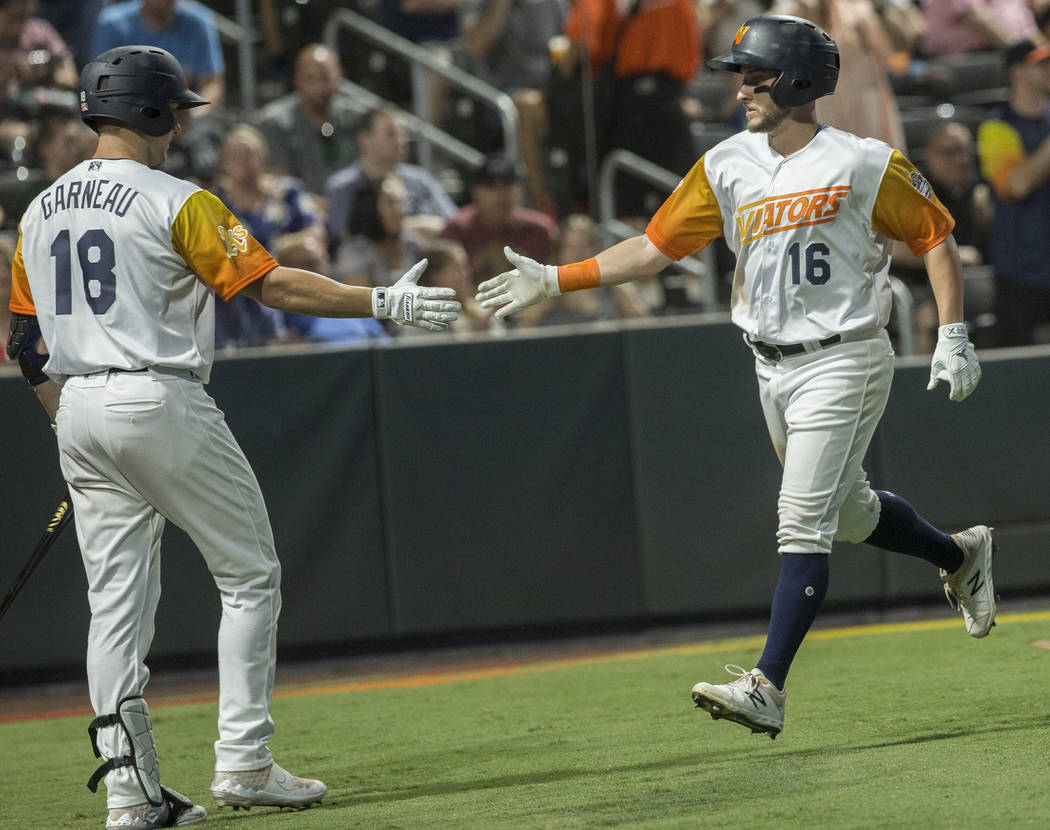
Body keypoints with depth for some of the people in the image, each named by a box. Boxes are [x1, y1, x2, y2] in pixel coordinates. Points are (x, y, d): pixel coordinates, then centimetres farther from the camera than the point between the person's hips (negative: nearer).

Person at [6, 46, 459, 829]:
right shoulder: (175, 202, -9)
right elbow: (270, 283, -15)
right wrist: (381, 302, -12)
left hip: (79, 412, 6)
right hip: (162, 404, -6)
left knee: (116, 602, 7)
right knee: (250, 575, 6)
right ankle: (244, 764, 1)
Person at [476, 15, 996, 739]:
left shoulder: (861, 164, -12)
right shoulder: (728, 167, 4)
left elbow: (935, 236, -5)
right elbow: (654, 247, 6)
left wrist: (953, 338, -11)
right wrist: (555, 279, -1)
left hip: (842, 363, -7)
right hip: (773, 370, 7)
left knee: (802, 525, -12)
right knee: (848, 510, 19)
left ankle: (767, 688, -16)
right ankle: (959, 556, 46)